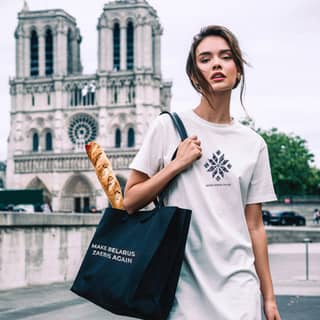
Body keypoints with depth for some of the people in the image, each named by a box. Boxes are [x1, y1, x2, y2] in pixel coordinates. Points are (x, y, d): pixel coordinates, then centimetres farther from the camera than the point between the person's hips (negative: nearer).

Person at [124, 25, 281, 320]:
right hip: (182, 284, -2)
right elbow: (129, 202, 0)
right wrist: (177, 165, -12)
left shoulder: (253, 144, 5)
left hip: (238, 286, 2)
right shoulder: (169, 126, -2)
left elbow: (254, 225, 8)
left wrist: (268, 296, 9)